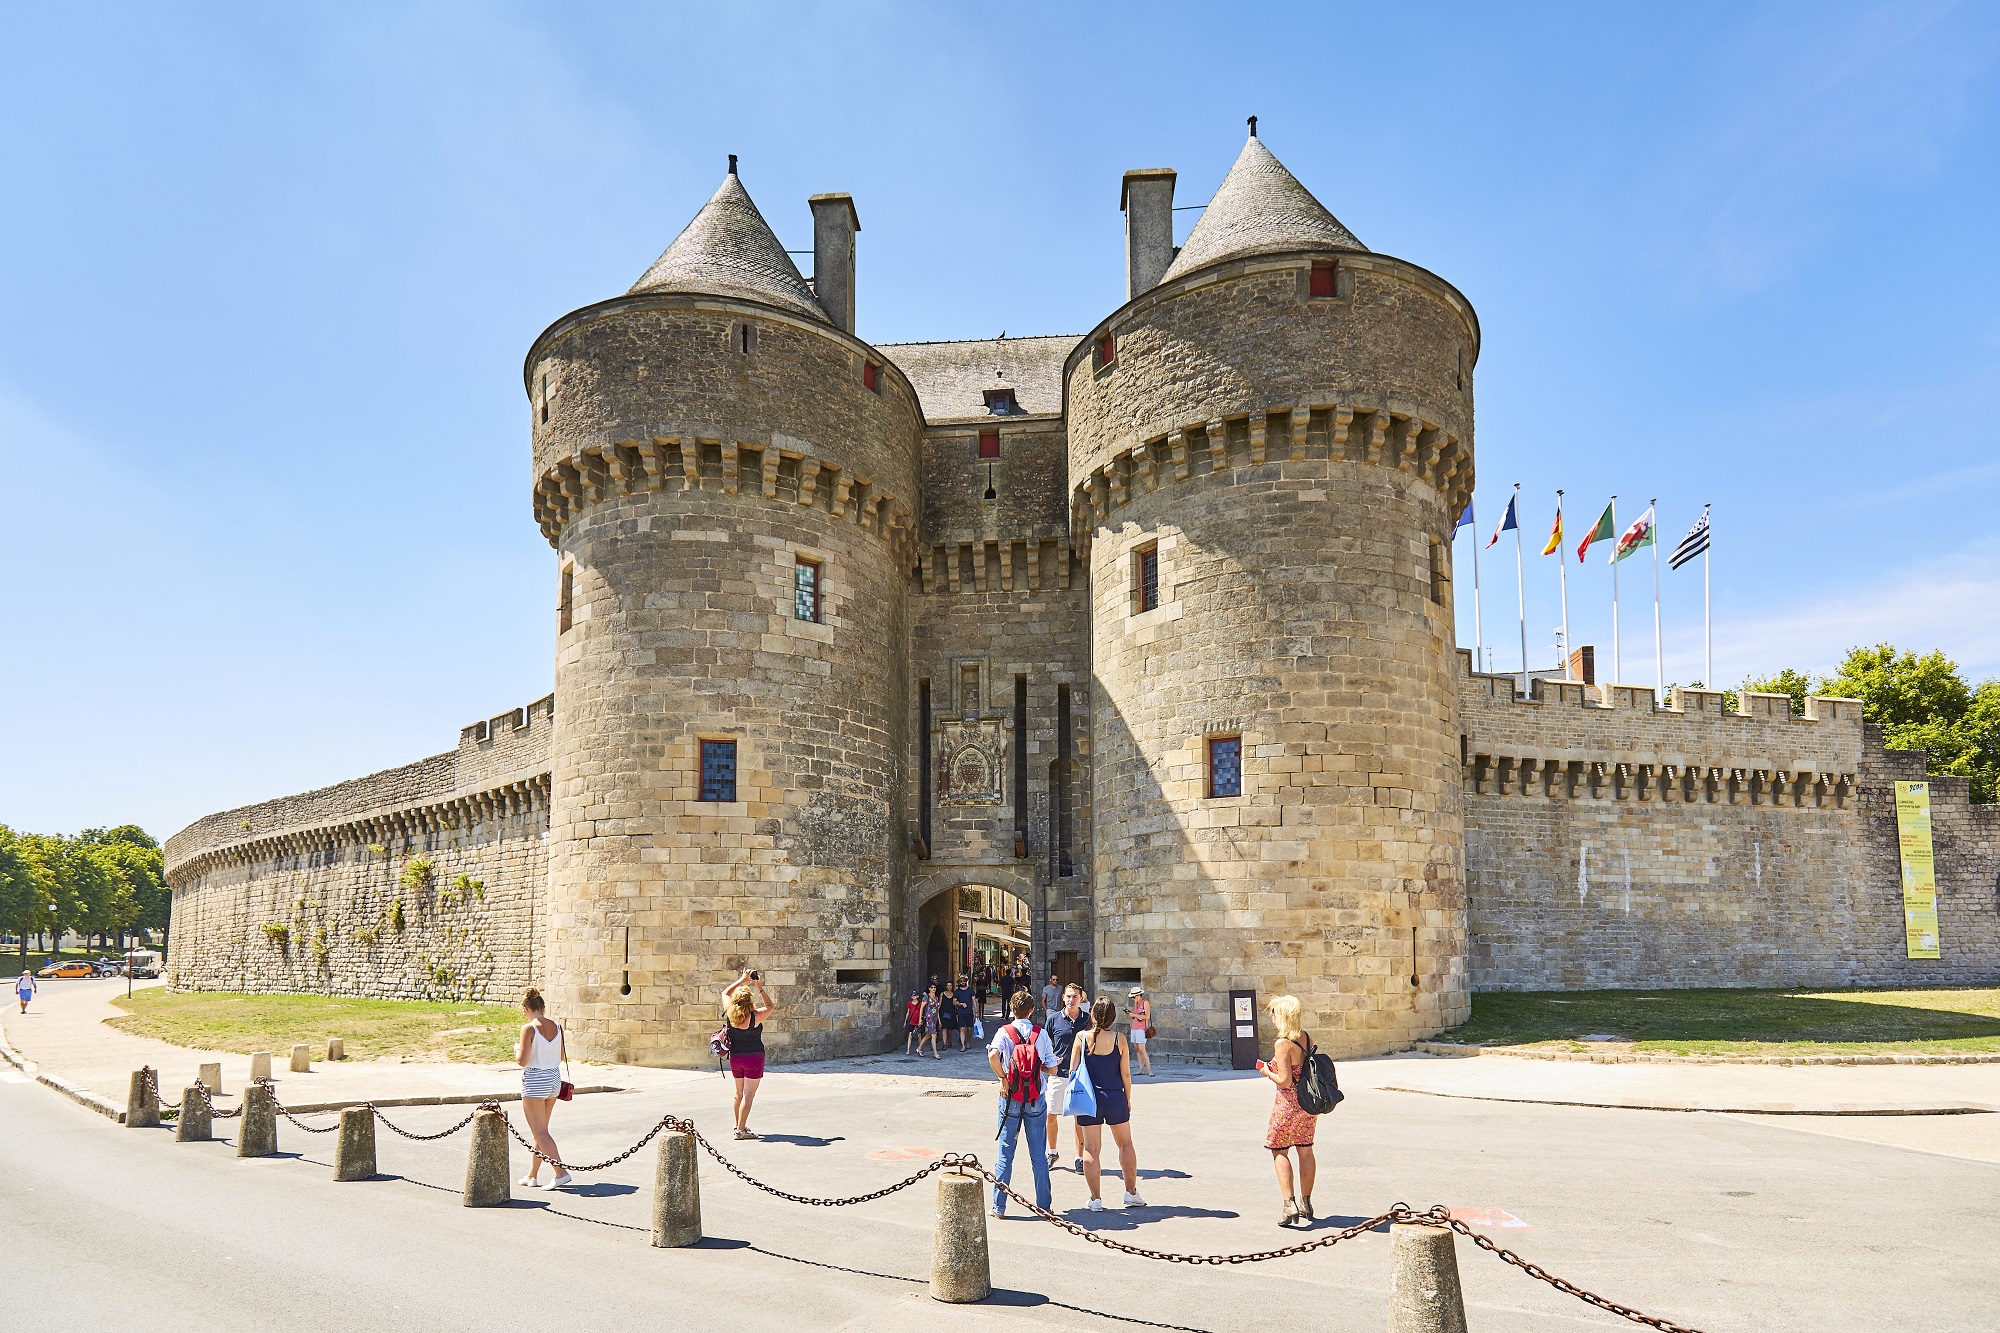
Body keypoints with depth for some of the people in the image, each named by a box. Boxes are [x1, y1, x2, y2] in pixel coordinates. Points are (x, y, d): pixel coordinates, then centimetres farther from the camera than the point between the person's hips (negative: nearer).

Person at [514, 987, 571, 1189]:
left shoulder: (528, 1029, -16)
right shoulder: (557, 1026, 2)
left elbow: (522, 1060, -18)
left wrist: (516, 1054, 3)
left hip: (534, 1082, -7)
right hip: (554, 1080, 7)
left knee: (540, 1132, 0)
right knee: (541, 1130, 17)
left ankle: (561, 1172, -8)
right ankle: (532, 1175, 24)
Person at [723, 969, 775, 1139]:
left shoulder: (730, 1014, -8)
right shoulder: (754, 1017, -20)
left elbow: (726, 993, 10)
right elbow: (770, 1006, -1)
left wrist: (742, 980, 12)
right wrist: (760, 988, -1)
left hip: (735, 1058, 5)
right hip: (754, 1057, -5)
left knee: (739, 1093, 20)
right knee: (749, 1095, -1)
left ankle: (739, 1124, 32)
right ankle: (741, 1130, -3)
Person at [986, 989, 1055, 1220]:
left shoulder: (1004, 1032, -5)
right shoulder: (1041, 1034, -2)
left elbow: (993, 1055, -25)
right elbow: (1051, 1067, -2)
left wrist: (1003, 1079, -11)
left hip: (1010, 1098, -1)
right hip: (1037, 1099, 1)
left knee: (1005, 1154, 6)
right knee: (1038, 1155, 9)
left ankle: (999, 1207, 8)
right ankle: (1043, 1206, 12)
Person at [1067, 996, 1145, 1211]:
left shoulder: (1082, 1038, -6)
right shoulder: (1119, 1039, -6)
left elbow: (1073, 1072, -3)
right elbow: (1125, 1073, -3)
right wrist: (1128, 1099, 10)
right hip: (1115, 1097, 0)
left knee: (1091, 1149, 6)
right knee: (1125, 1144, 18)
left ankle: (1095, 1199, 8)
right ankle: (1131, 1193, 24)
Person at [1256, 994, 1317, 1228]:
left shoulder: (1282, 1044, -20)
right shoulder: (1305, 1037, 2)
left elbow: (1285, 1081, -22)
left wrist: (1267, 1072, -5)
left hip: (1288, 1103, -7)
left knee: (1279, 1150, 5)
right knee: (1306, 1151, 16)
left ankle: (1290, 1205, -3)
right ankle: (1306, 1203, 25)